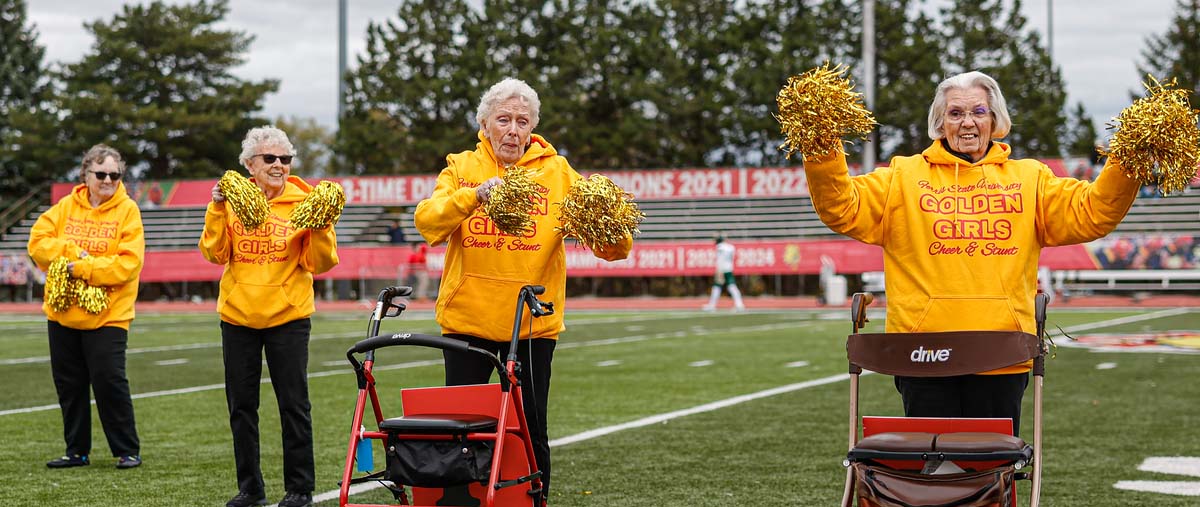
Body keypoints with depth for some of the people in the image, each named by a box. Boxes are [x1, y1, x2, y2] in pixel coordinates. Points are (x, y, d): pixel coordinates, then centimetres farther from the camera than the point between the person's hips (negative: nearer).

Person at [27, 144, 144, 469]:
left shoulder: (127, 210, -7)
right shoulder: (66, 206, 6)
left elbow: (128, 263, -16)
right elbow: (38, 241, -2)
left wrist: (83, 268, -19)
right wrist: (73, 252, -16)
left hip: (107, 316, -5)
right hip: (62, 311, 5)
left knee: (109, 381, -6)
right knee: (69, 384, 10)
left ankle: (127, 450, 7)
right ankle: (77, 451, 22)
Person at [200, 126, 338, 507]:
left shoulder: (303, 202, -3)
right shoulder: (234, 199, 3)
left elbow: (319, 263, -6)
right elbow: (214, 253, -4)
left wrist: (320, 225, -21)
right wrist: (217, 210, -14)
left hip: (288, 317, -3)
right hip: (238, 316, 3)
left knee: (293, 404, 0)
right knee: (241, 405, 9)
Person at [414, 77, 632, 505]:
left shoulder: (556, 172, 1)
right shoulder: (461, 168, 4)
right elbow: (428, 223, -15)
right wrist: (474, 194, -30)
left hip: (534, 322, 0)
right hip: (467, 318, 0)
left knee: (530, 432, 6)